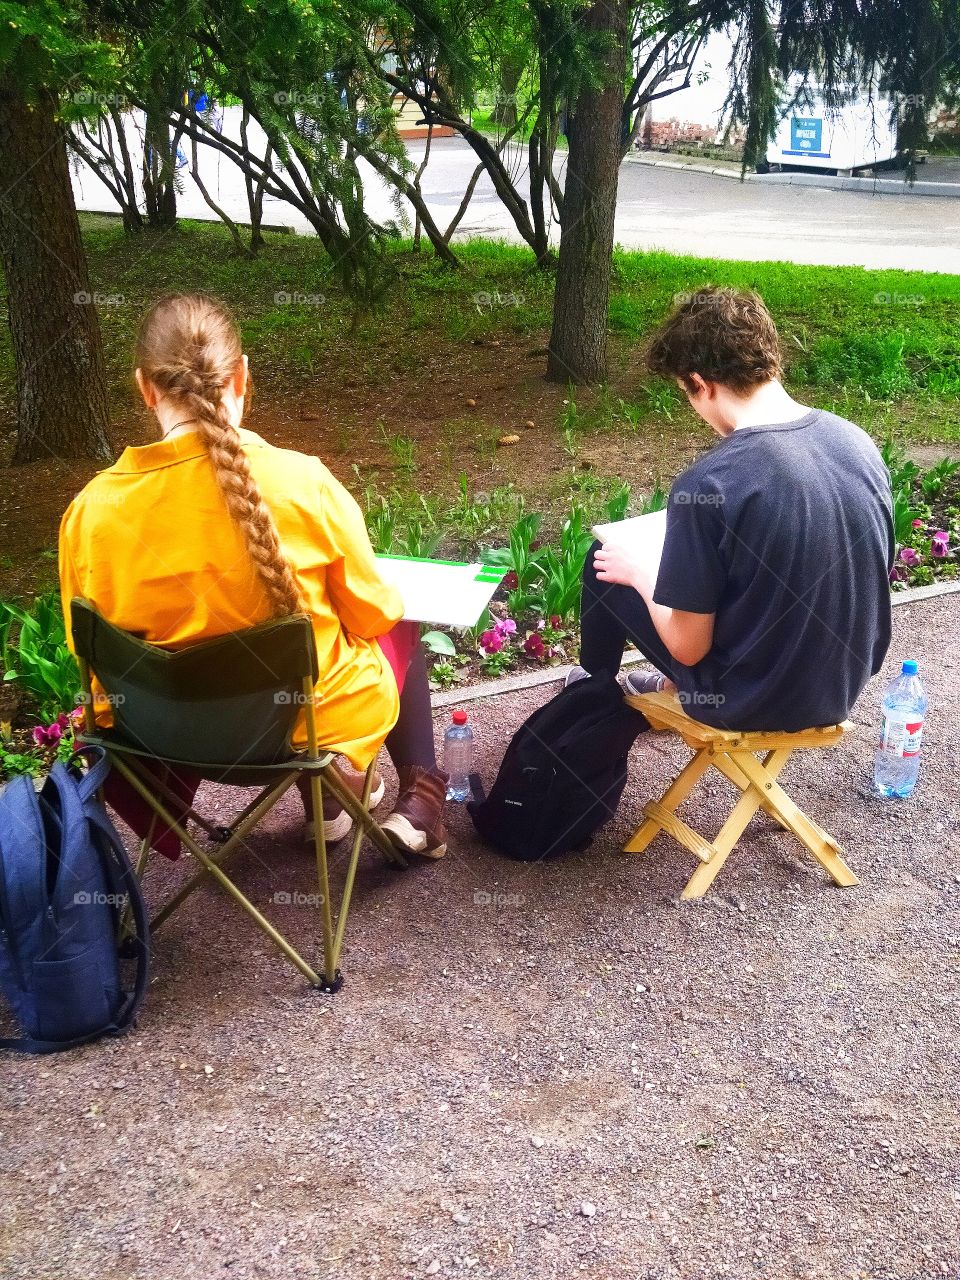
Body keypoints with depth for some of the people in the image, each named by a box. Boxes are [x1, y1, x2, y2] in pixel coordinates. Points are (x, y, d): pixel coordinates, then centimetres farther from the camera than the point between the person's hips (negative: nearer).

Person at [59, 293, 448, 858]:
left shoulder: (90, 511, -17)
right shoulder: (301, 482, -24)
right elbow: (374, 613, -9)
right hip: (317, 722, -3)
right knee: (402, 631, 28)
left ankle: (325, 800, 41)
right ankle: (420, 800, 25)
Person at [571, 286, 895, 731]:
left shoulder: (706, 486, -28)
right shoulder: (857, 440, -8)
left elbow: (688, 647, -20)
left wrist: (640, 573, 0)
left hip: (749, 701, -5)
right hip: (846, 684, 6)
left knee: (606, 563, 14)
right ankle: (672, 686, 49)